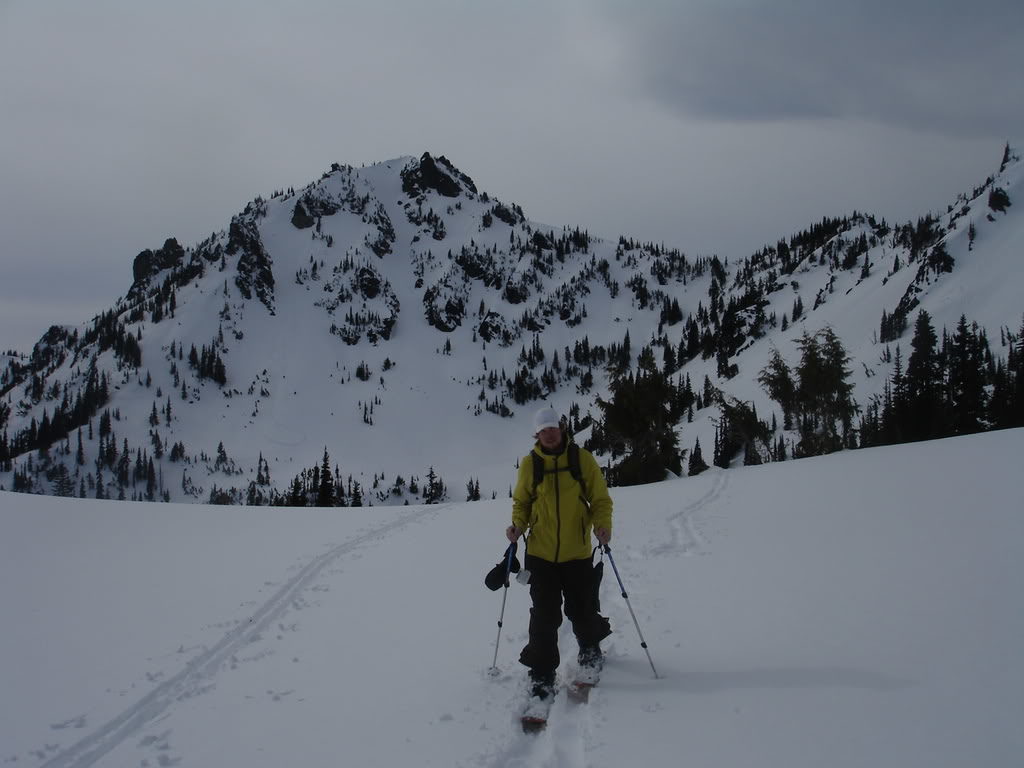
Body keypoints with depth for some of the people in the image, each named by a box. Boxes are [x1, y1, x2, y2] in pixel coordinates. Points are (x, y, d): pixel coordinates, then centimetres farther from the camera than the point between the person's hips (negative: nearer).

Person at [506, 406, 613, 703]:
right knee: (544, 617, -2)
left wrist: (602, 525, -17)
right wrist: (518, 525, -9)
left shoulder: (582, 459, -3)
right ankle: (542, 675, 9)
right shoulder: (530, 463, 0)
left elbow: (600, 499, 1)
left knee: (582, 611, 8)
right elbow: (521, 502, 10)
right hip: (541, 553, 0)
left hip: (577, 553, 0)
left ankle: (590, 651, 39)